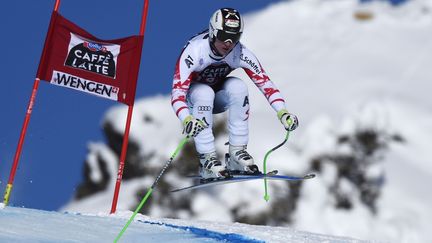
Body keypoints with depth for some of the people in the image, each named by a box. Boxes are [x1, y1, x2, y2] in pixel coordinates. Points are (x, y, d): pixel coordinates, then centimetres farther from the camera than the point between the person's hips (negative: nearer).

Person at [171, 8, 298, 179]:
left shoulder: (241, 53, -22)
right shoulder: (194, 51, -33)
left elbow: (264, 82, -21)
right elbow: (177, 91, -40)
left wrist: (282, 112, -35)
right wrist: (186, 119, -59)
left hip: (218, 97, 3)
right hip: (192, 95, -3)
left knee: (238, 86, -29)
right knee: (204, 93, -37)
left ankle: (237, 152, -19)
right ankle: (207, 159, -27)